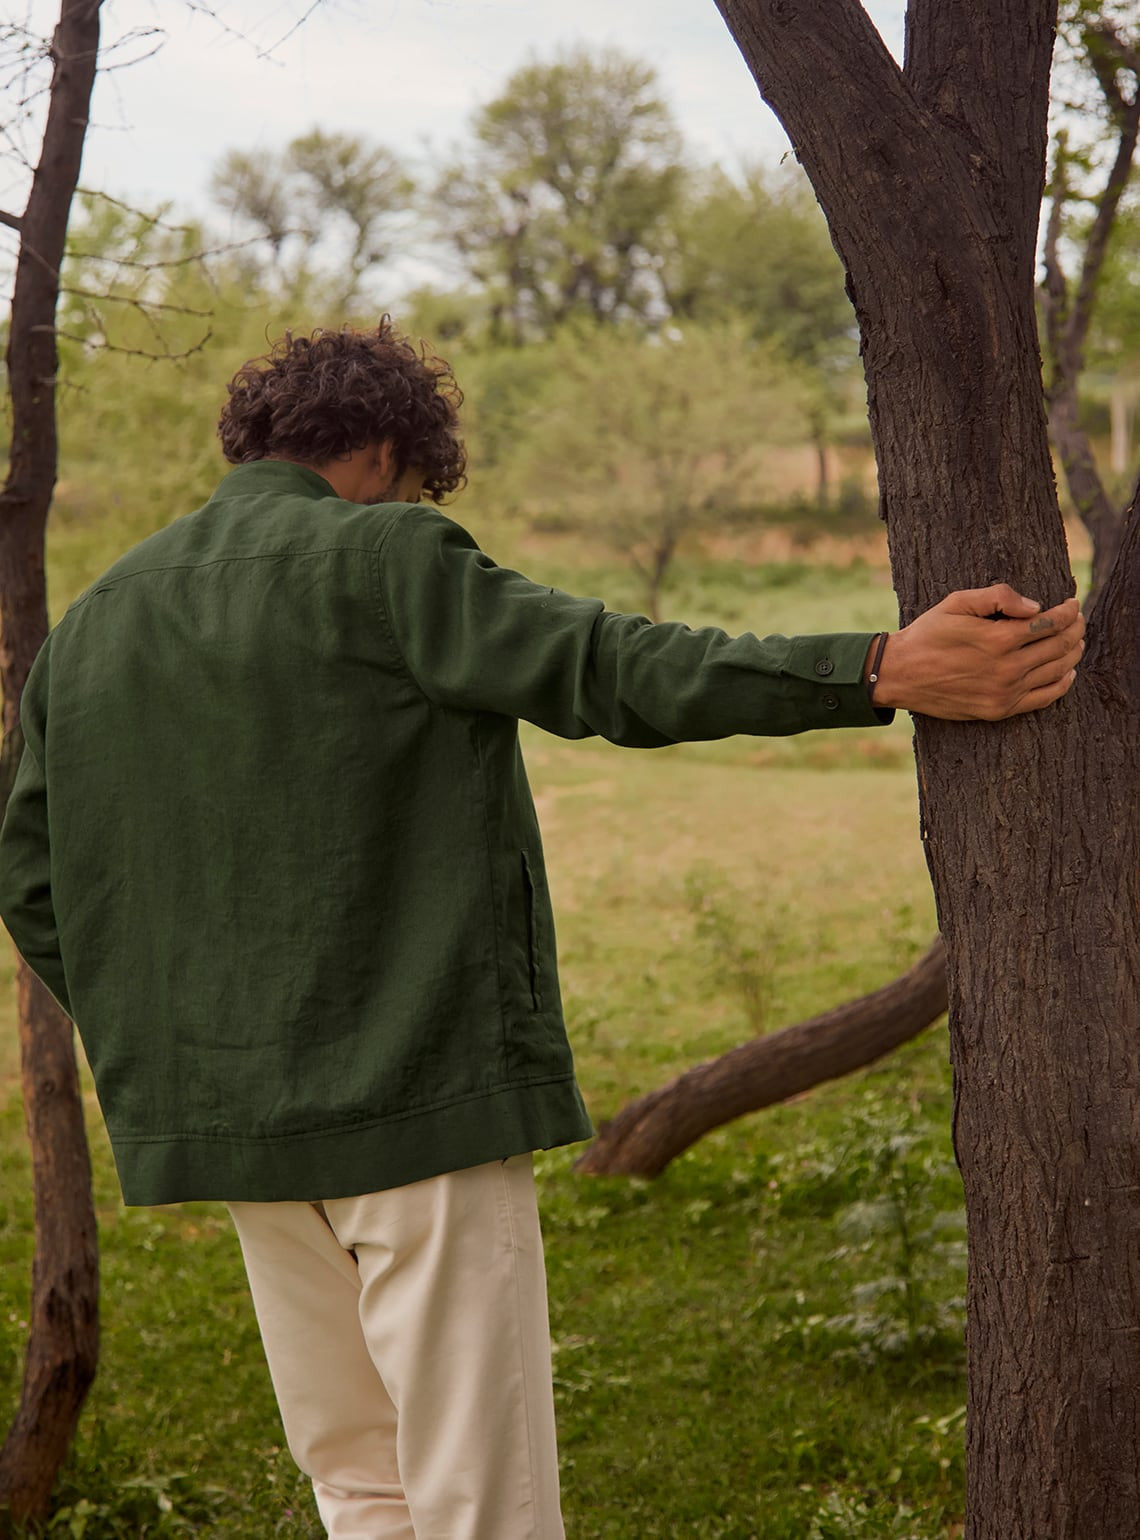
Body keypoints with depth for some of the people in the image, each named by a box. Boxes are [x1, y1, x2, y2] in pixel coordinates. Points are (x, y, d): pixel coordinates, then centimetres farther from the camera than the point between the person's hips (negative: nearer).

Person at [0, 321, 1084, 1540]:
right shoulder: (380, 562, -8)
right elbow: (614, 670, -17)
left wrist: (157, 1054, 17)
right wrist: (884, 670, -20)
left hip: (224, 1117, 7)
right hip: (415, 1097, -7)